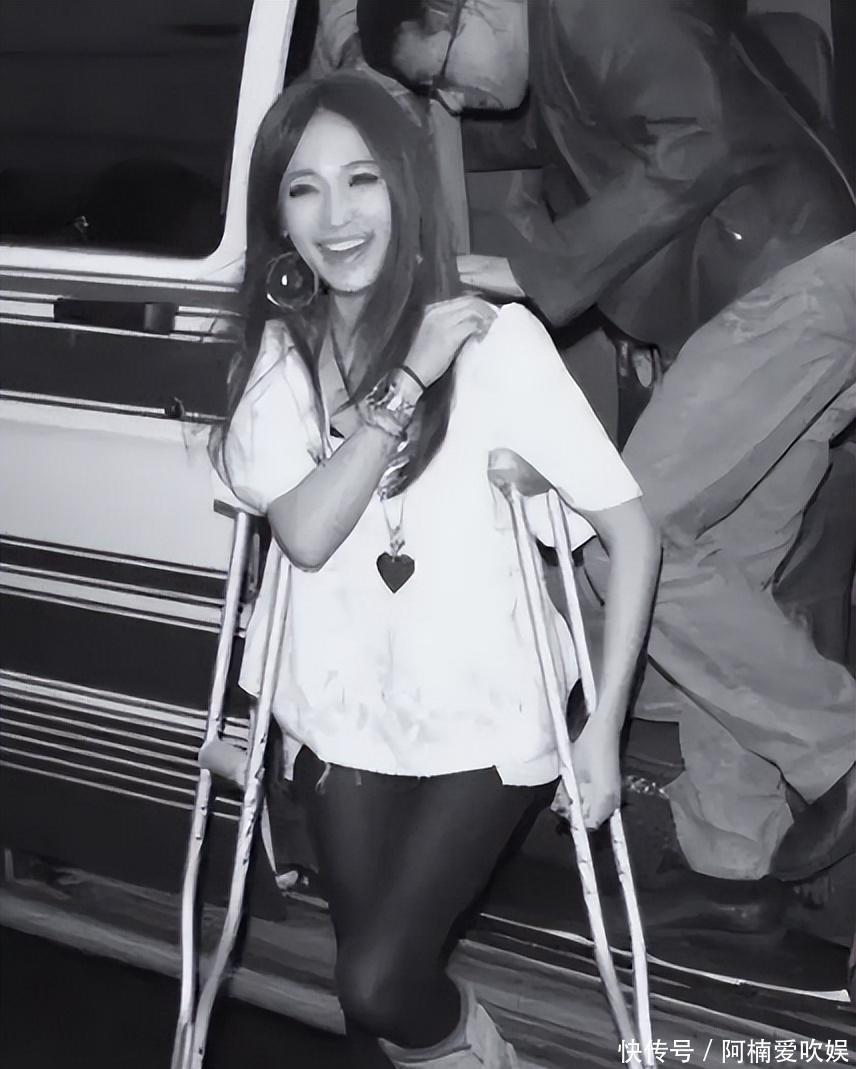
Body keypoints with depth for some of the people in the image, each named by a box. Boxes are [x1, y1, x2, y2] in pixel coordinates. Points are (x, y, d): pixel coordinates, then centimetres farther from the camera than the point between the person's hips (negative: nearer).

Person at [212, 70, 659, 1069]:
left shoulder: (495, 338, -16)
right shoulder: (278, 354, -2)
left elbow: (630, 528, -13)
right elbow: (303, 532, -16)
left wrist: (603, 726, -15)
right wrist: (406, 380, -20)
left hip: (484, 724, -4)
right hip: (342, 718, 4)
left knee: (379, 983, -9)